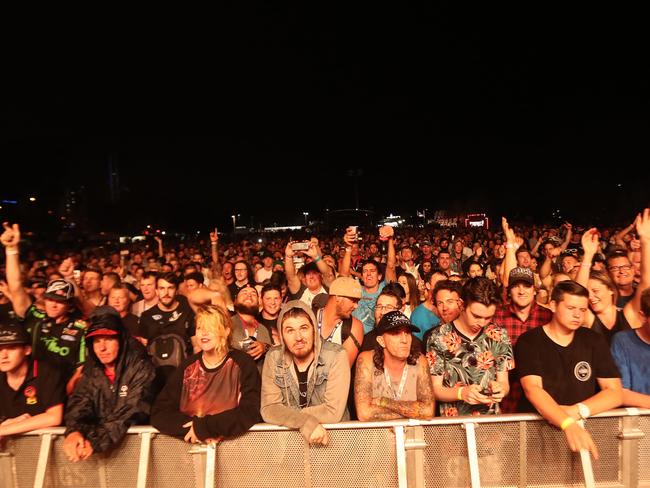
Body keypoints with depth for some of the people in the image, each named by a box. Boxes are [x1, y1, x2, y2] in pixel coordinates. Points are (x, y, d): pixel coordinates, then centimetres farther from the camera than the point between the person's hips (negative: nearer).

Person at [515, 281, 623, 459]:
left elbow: (615, 392, 2)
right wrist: (568, 424, -32)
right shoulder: (528, 341, -6)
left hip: (583, 425, 4)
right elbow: (532, 389, -17)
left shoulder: (594, 340, 6)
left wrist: (578, 411, -15)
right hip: (536, 426, -4)